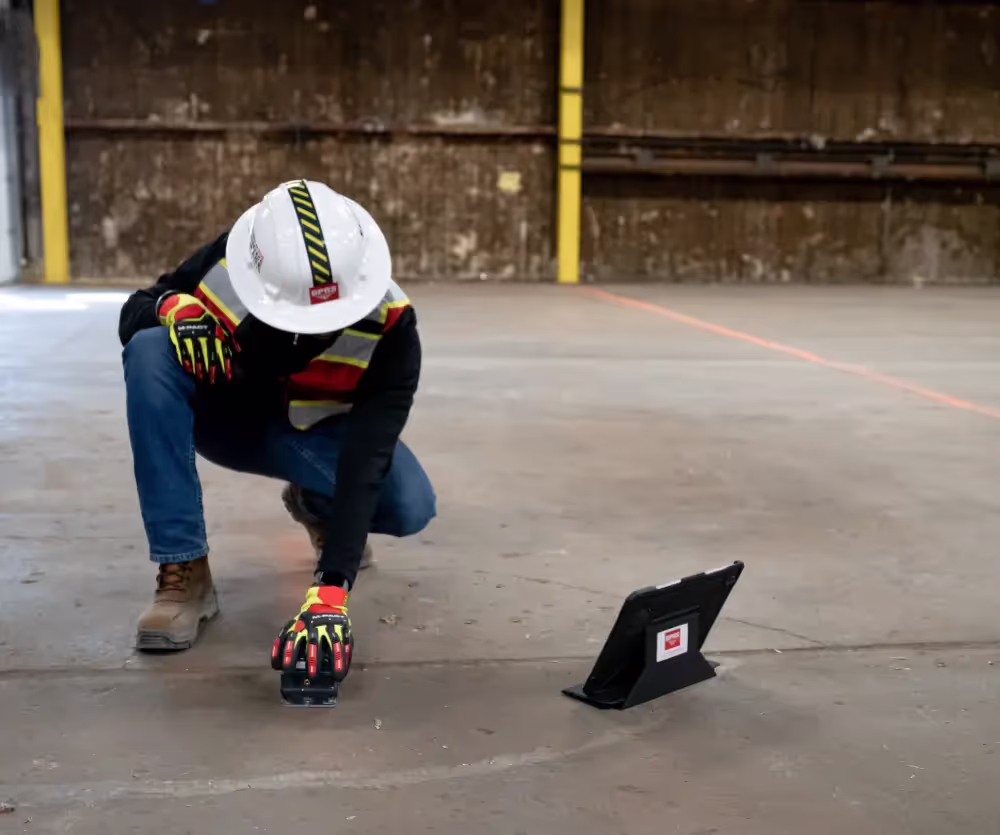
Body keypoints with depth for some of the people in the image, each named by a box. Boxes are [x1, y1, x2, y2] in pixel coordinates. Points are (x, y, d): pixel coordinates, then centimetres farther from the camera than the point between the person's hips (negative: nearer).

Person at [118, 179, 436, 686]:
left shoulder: (389, 325, -32)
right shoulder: (229, 260, -28)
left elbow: (367, 457, -40)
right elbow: (131, 313, -11)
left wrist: (330, 591, -48)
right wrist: (172, 307, -36)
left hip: (309, 434, -1)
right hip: (222, 413, 1)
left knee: (410, 506, -29)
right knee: (149, 350, -32)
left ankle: (316, 507, 10)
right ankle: (183, 574, -26)